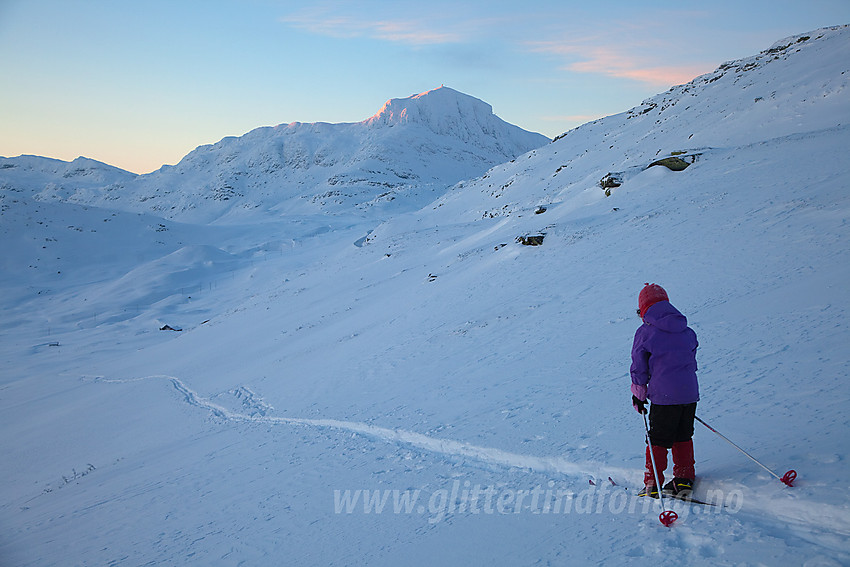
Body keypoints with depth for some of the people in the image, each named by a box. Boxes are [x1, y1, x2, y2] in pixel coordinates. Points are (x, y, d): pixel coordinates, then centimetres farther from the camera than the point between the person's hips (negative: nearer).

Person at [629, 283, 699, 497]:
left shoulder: (644, 332, -5)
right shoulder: (687, 331, 10)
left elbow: (639, 367, 0)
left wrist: (639, 395, 11)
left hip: (664, 395, -5)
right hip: (690, 392, 5)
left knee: (658, 440, 4)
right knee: (683, 437, 18)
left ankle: (653, 486, 7)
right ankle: (684, 480, 22)